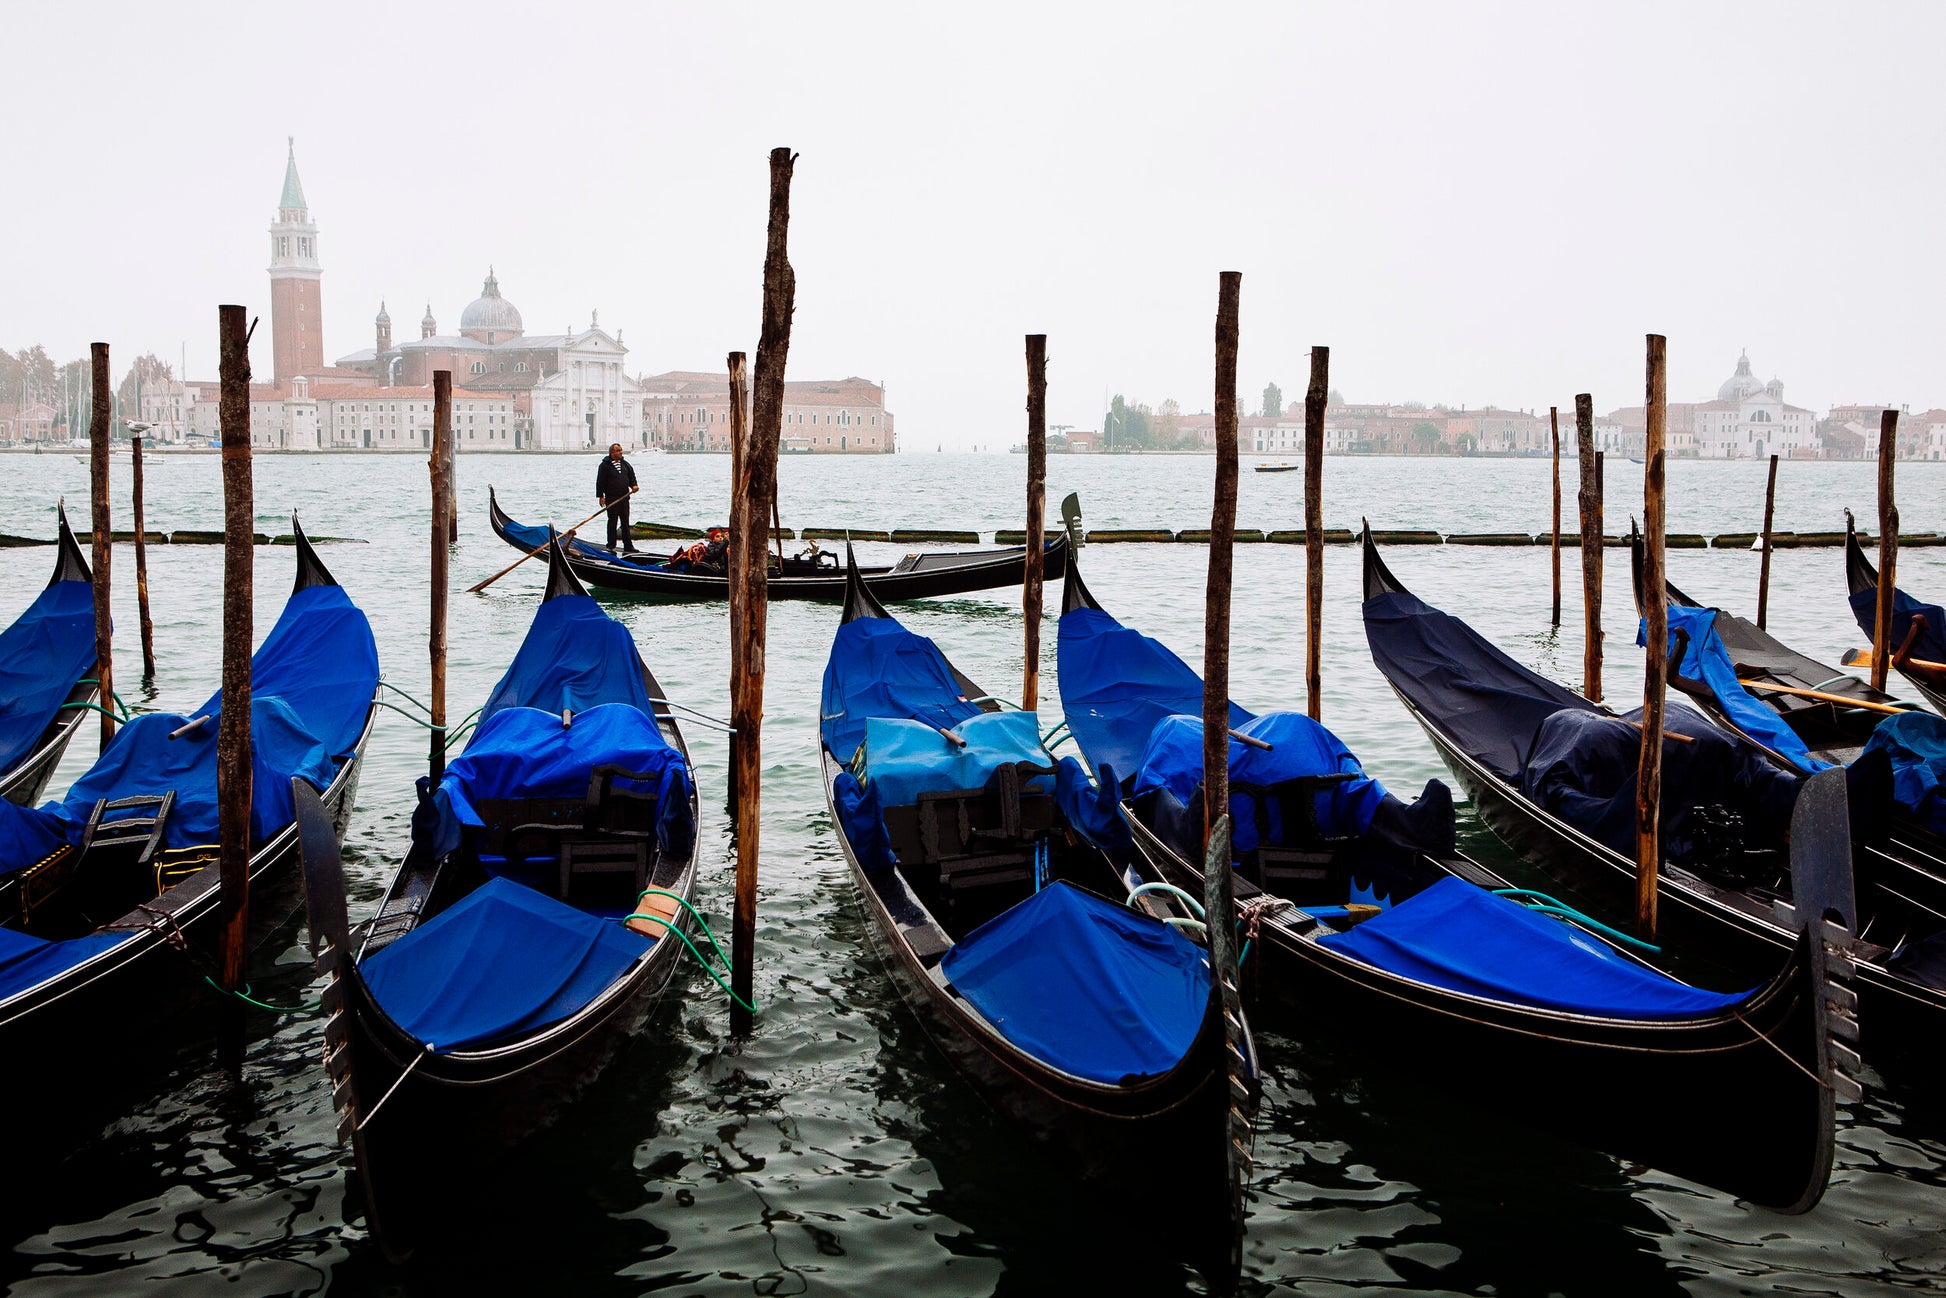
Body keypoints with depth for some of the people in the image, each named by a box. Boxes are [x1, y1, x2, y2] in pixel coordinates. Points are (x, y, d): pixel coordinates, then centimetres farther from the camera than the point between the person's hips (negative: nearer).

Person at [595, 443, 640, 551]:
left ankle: (628, 546, 13)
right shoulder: (605, 465, -6)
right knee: (612, 522, -1)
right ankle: (611, 546, 5)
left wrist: (634, 485, -6)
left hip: (624, 497, 5)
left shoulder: (626, 464, 11)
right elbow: (600, 482, -7)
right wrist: (600, 496, -12)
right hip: (611, 499, -5)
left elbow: (631, 477, 15)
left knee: (625, 522, 9)